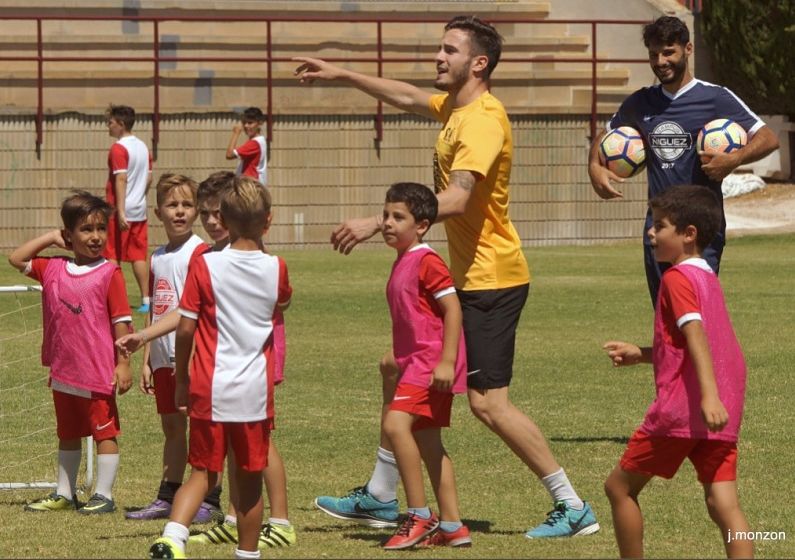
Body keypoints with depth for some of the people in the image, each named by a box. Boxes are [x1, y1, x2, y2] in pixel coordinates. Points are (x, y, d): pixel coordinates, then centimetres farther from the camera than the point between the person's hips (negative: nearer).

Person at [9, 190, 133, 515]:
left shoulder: (109, 274, -9)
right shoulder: (52, 270, 5)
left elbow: (121, 321, -10)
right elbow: (16, 259, 14)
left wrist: (123, 363, -14)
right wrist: (49, 238, 7)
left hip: (98, 374, -6)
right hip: (63, 372, 6)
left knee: (105, 433, 1)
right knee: (67, 435, 17)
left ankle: (103, 495, 6)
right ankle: (65, 494, 27)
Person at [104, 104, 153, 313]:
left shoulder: (119, 148, -13)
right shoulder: (143, 147, 10)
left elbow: (121, 179, -19)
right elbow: (149, 178, 14)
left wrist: (120, 211, -22)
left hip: (120, 211, -7)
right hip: (140, 210, 7)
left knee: (112, 256, -1)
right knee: (139, 256, 9)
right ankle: (145, 300, 6)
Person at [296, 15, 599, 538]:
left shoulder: (483, 121, -20)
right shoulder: (454, 107, 10)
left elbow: (455, 199, -32)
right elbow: (407, 97, 31)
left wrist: (377, 223, -33)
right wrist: (340, 75, 33)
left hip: (491, 279, -10)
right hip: (466, 277, 10)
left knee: (488, 401, -13)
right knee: (397, 367, 15)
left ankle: (574, 509, -7)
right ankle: (380, 498, 26)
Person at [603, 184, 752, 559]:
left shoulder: (677, 278, -7)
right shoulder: (708, 279, 20)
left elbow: (696, 335, -21)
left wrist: (709, 394, -32)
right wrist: (640, 355, 25)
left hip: (680, 411, -8)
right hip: (722, 416, 8)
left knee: (619, 486, 9)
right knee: (723, 503, -2)